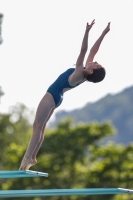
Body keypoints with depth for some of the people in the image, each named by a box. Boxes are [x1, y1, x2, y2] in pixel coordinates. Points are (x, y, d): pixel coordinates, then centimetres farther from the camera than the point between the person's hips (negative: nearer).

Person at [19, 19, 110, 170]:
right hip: (56, 97, 9)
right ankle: (31, 157, 9)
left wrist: (87, 31, -40)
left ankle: (28, 157, -12)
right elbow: (93, 51, 2)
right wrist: (103, 33, 1)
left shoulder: (79, 75, -26)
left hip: (52, 96, -9)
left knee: (38, 126, -10)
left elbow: (83, 51, -34)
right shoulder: (83, 74, -4)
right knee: (39, 127, 10)